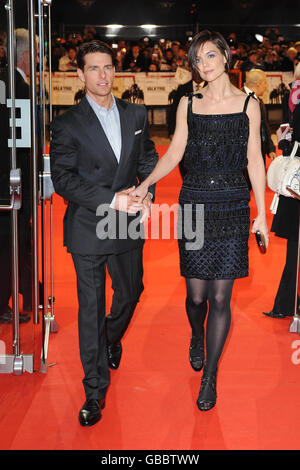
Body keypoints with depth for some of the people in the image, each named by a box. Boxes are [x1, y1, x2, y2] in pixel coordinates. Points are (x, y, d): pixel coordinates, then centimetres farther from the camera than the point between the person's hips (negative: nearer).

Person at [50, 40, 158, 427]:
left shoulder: (136, 115, 6)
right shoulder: (67, 124, -7)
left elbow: (149, 159, 12)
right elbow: (63, 179, -13)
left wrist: (147, 192, -8)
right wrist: (112, 200, -21)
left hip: (129, 223, 4)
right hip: (89, 228, -4)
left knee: (131, 292, 20)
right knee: (91, 308, 2)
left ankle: (112, 340, 53)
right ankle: (95, 391, 14)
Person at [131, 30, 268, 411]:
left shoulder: (248, 105, 4)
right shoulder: (188, 104, 7)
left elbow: (254, 161, 5)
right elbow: (174, 153, 5)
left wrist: (261, 214, 3)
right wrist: (145, 184, -10)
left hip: (232, 207, -1)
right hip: (195, 203, 1)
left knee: (220, 297, 0)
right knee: (196, 294, 4)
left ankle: (210, 376, 15)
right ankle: (197, 338, 40)